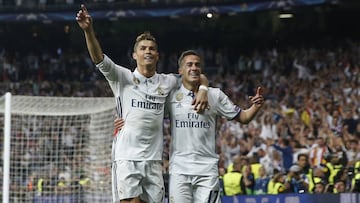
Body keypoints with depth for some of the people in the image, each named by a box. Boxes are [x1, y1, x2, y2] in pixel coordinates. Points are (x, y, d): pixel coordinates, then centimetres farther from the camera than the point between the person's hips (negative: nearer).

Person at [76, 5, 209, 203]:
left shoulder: (166, 82, 13)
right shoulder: (123, 77, 2)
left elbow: (198, 77, 24)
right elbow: (99, 59, -12)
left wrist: (203, 90, 1)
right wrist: (88, 30, -27)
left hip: (153, 159, 4)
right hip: (126, 156, -4)